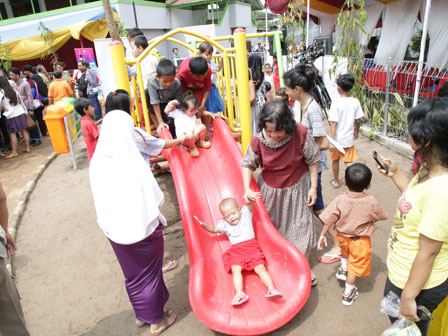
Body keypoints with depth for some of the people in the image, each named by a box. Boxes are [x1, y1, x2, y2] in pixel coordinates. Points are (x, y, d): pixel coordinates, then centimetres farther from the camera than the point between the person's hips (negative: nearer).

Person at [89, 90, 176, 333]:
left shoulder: (97, 163, -12)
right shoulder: (134, 164, -26)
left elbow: (99, 201, 0)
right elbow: (155, 200, -17)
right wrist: (158, 218, 2)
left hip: (114, 229, 5)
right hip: (143, 228, -4)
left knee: (132, 274, 26)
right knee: (149, 273, 19)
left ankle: (141, 315, 47)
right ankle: (156, 320, 39)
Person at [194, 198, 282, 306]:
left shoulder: (246, 213, 9)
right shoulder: (225, 224, 15)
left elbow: (250, 205, -6)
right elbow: (214, 229, 12)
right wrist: (203, 225, -7)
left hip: (252, 248, -1)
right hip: (236, 252, 1)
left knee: (261, 268, -17)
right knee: (235, 269, -22)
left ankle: (271, 289, -23)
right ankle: (239, 293, -33)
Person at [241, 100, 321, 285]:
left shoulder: (301, 133, -25)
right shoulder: (258, 140, -21)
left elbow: (313, 160, -11)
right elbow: (247, 164, -7)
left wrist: (313, 187, -9)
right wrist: (247, 189, -21)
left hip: (297, 188, -1)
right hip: (270, 190, 1)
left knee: (301, 226, 9)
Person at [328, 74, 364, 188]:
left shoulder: (336, 103, -17)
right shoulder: (355, 102, -5)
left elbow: (333, 124, -19)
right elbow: (358, 120, 2)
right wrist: (356, 131, 21)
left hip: (337, 138, -2)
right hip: (349, 138, 2)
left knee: (335, 160, 18)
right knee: (349, 162, 9)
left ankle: (336, 181, 35)